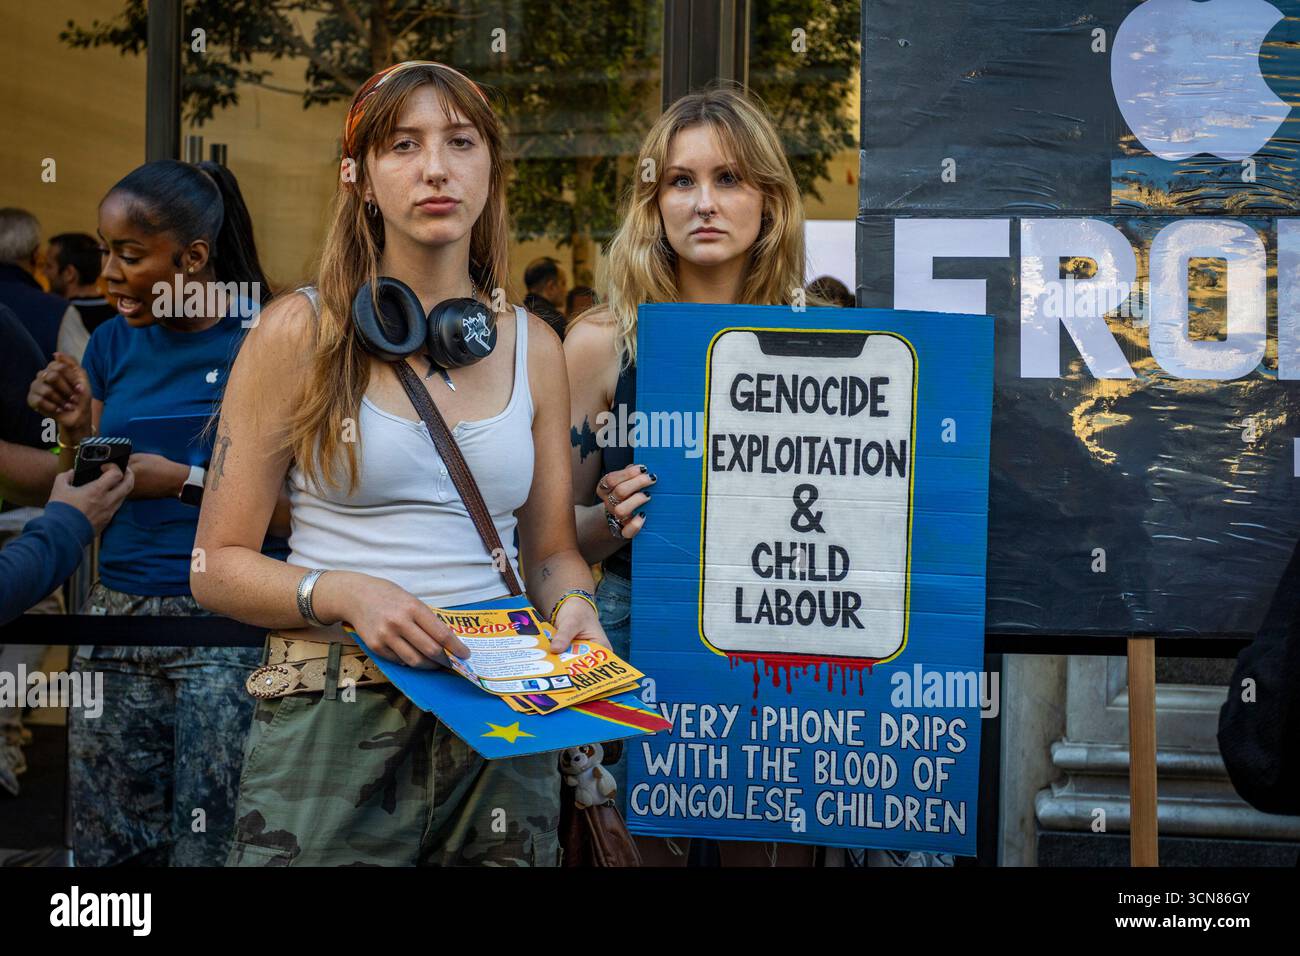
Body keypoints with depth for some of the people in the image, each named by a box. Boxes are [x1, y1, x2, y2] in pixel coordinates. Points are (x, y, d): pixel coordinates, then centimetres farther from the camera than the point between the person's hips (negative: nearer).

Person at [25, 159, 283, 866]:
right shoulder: (114, 343, 10)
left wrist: (186, 481, -17)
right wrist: (76, 430, -3)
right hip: (115, 622, 5)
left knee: (210, 847, -1)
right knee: (105, 848, 9)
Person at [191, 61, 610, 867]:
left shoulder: (533, 346, 9)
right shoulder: (301, 333, -1)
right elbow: (219, 565, -2)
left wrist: (573, 605, -6)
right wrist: (344, 594, -19)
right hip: (332, 728, -3)